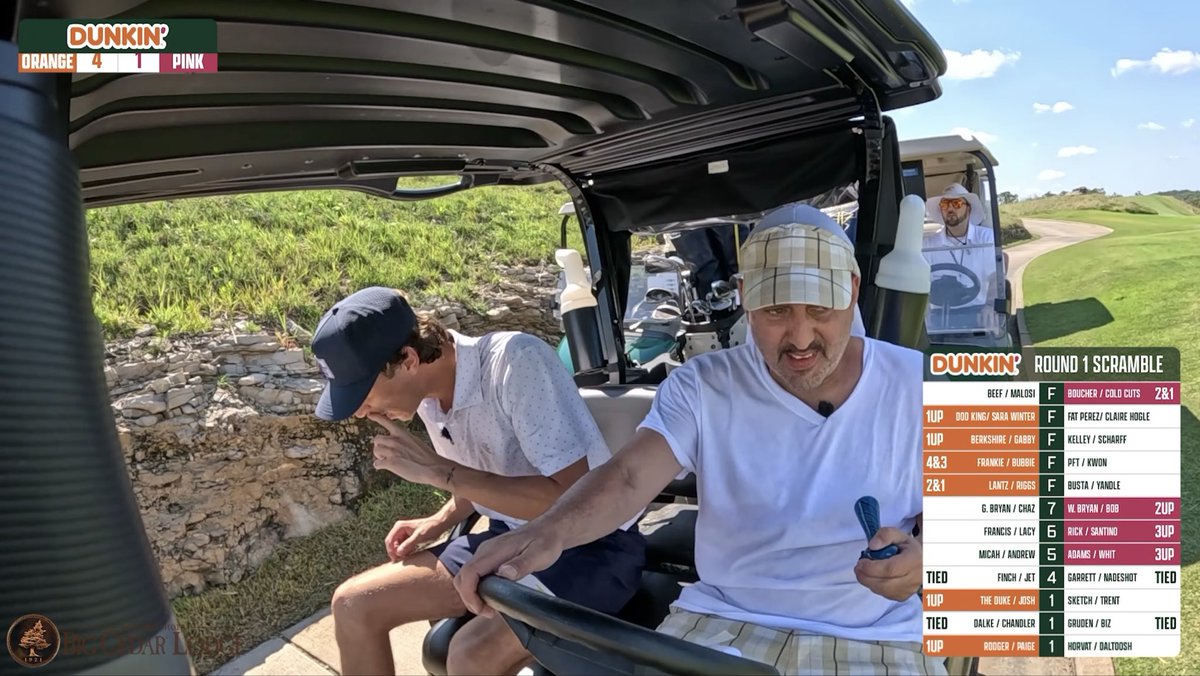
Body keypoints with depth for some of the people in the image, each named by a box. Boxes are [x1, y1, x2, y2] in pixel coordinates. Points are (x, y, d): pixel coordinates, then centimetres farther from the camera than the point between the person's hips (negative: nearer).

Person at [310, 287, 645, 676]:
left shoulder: (515, 361, -27)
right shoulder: (427, 390, -2)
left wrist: (438, 470, -28)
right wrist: (438, 523, 0)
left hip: (592, 546, -7)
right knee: (353, 606, 2)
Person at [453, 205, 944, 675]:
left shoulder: (919, 384, -2)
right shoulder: (703, 386, -4)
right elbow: (630, 475, -16)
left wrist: (920, 550, -20)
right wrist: (549, 530, -37)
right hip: (723, 621, 0)